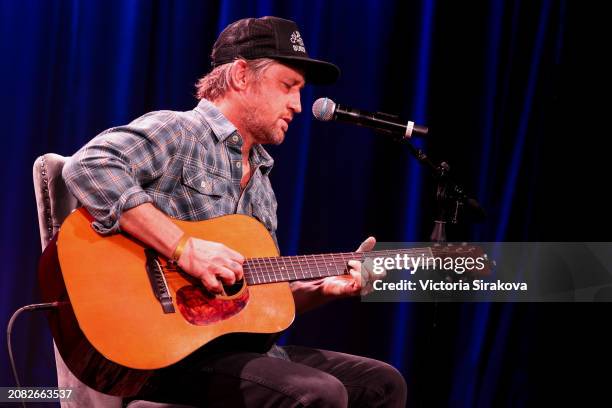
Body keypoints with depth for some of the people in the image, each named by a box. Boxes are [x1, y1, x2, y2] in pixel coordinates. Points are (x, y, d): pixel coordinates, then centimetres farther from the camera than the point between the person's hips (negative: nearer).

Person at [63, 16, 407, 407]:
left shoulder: (260, 180, 21)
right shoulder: (176, 132, -6)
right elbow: (87, 166, -26)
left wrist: (322, 288, 5)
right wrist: (184, 248, -28)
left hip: (243, 344, 9)